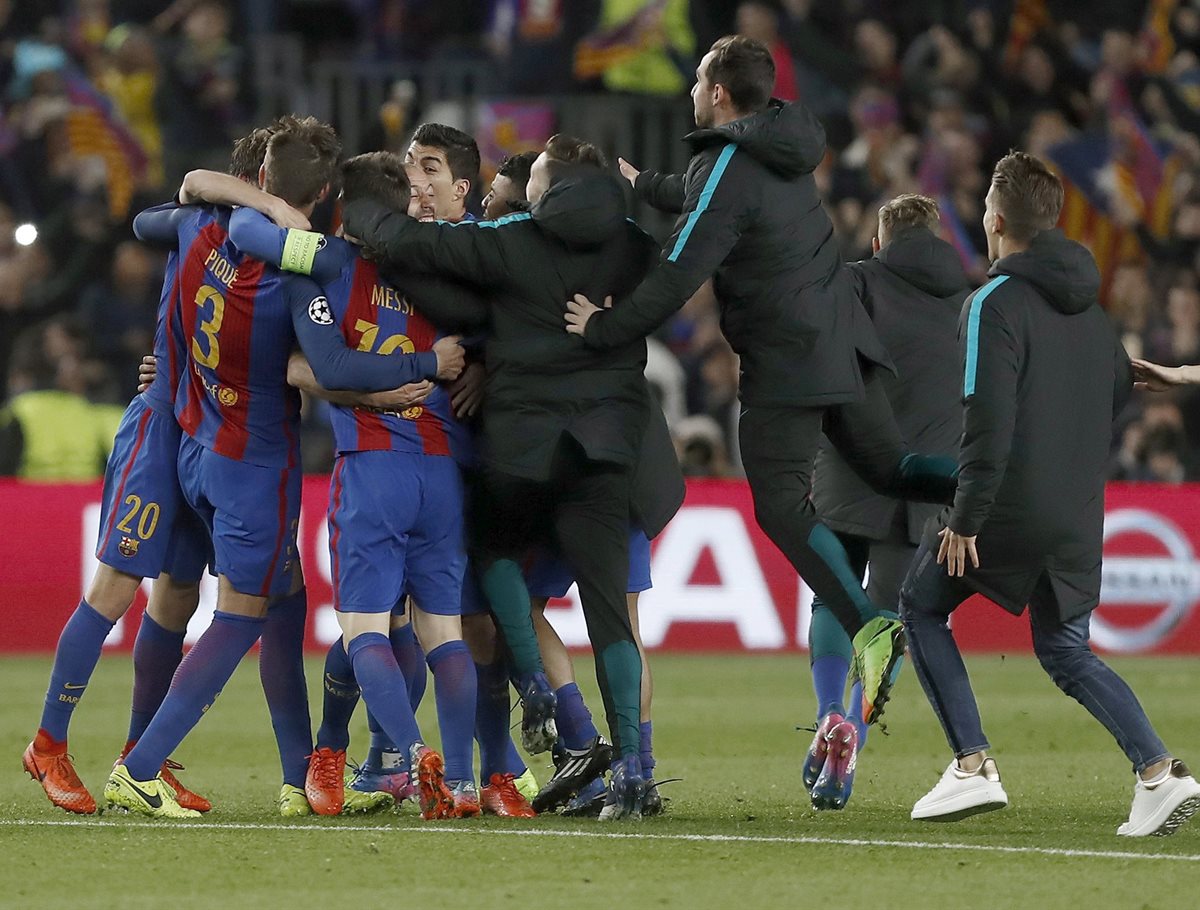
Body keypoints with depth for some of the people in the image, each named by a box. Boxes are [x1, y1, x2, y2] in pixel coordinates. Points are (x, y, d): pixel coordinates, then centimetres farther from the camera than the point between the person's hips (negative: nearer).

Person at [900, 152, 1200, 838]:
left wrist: (966, 519, -16)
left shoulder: (995, 304, -13)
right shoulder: (1088, 305, 10)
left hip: (1008, 509, -7)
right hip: (1080, 517, 7)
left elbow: (989, 424, -20)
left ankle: (973, 766, 2)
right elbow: (1121, 390, 20)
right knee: (1066, 651, 16)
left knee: (923, 608, 13)